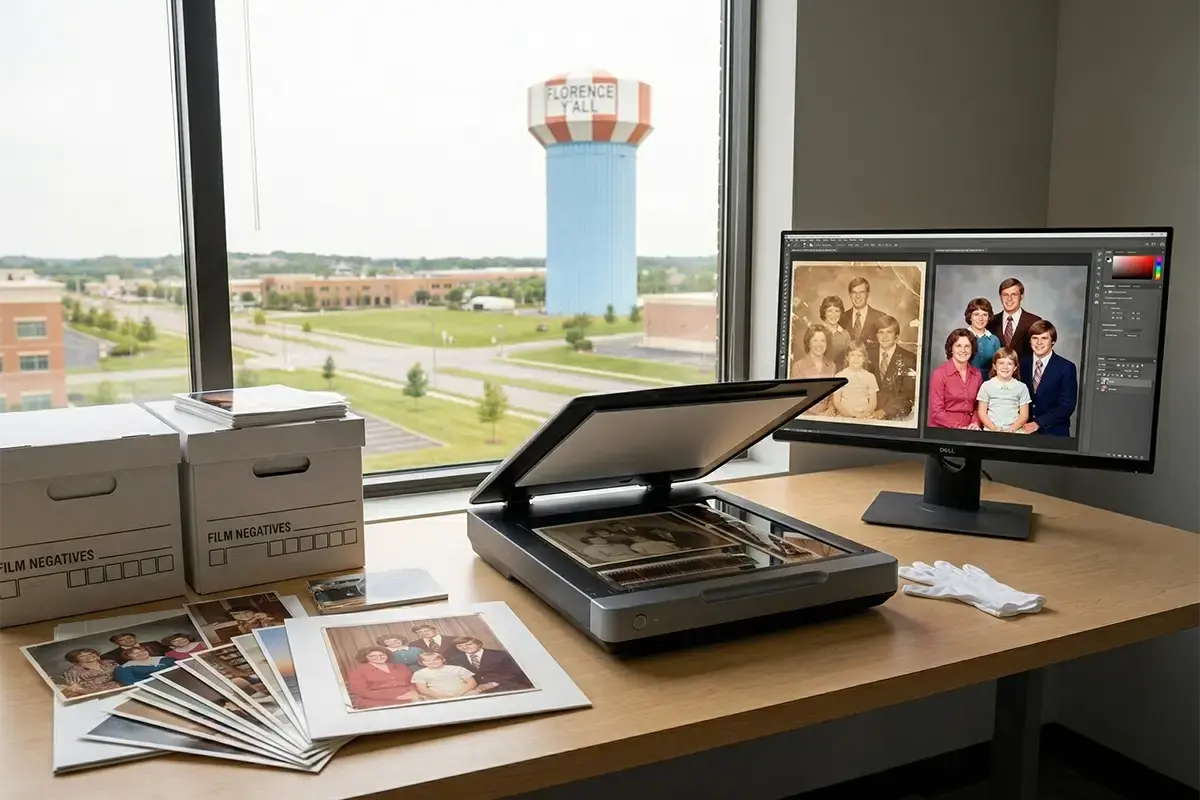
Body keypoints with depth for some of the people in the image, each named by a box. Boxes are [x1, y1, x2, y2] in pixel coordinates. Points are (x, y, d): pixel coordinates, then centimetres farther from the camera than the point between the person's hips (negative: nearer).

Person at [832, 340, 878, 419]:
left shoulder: (870, 377, 8)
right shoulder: (840, 376, 5)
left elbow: (873, 402, 8)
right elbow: (836, 402, 3)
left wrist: (863, 415, -9)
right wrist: (848, 415, -11)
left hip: (865, 418, 1)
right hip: (843, 418, -1)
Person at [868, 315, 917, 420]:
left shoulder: (909, 359, -2)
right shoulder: (870, 356, 10)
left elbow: (908, 394, -6)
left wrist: (884, 411, -14)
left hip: (896, 416, -3)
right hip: (871, 414, 3)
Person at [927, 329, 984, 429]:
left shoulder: (977, 375, 9)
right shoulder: (939, 374, -5)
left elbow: (978, 406, 17)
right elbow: (937, 411, -8)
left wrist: (975, 423, -1)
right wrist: (958, 427, -14)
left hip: (968, 431, 4)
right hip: (942, 430, -4)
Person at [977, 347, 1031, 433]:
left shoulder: (1021, 387, 8)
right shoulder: (987, 386, 7)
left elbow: (1024, 415, 7)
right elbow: (982, 412, 7)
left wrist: (1012, 429, -7)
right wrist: (994, 428, -7)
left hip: (1015, 430, 1)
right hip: (991, 430, -1)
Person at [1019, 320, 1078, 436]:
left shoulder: (1066, 367, -6)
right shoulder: (1022, 365, 4)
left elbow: (1067, 405, -11)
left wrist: (1038, 423, -18)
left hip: (1053, 433, -3)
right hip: (1024, 430, 3)